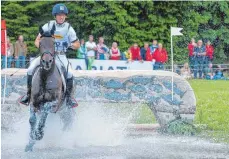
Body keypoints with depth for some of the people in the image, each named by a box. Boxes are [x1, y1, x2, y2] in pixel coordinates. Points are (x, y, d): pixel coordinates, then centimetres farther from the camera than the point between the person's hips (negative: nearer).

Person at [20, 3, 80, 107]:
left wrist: (71, 45, -18)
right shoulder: (48, 26, 0)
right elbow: (37, 41, 5)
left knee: (69, 73, -26)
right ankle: (29, 94, -2)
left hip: (60, 55, -1)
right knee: (30, 69, -18)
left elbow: (77, 44, 4)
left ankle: (68, 97, -6)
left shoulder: (69, 28, -1)